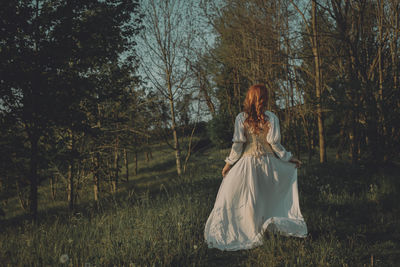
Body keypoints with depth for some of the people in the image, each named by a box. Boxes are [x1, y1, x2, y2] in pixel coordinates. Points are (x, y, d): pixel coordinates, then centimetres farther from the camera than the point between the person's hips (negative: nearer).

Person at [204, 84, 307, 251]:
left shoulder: (241, 118, -6)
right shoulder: (271, 117, -6)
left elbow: (238, 143, -7)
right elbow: (275, 143, -6)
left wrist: (229, 162, 3)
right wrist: (289, 158, 6)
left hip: (247, 162, -1)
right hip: (268, 162, 1)